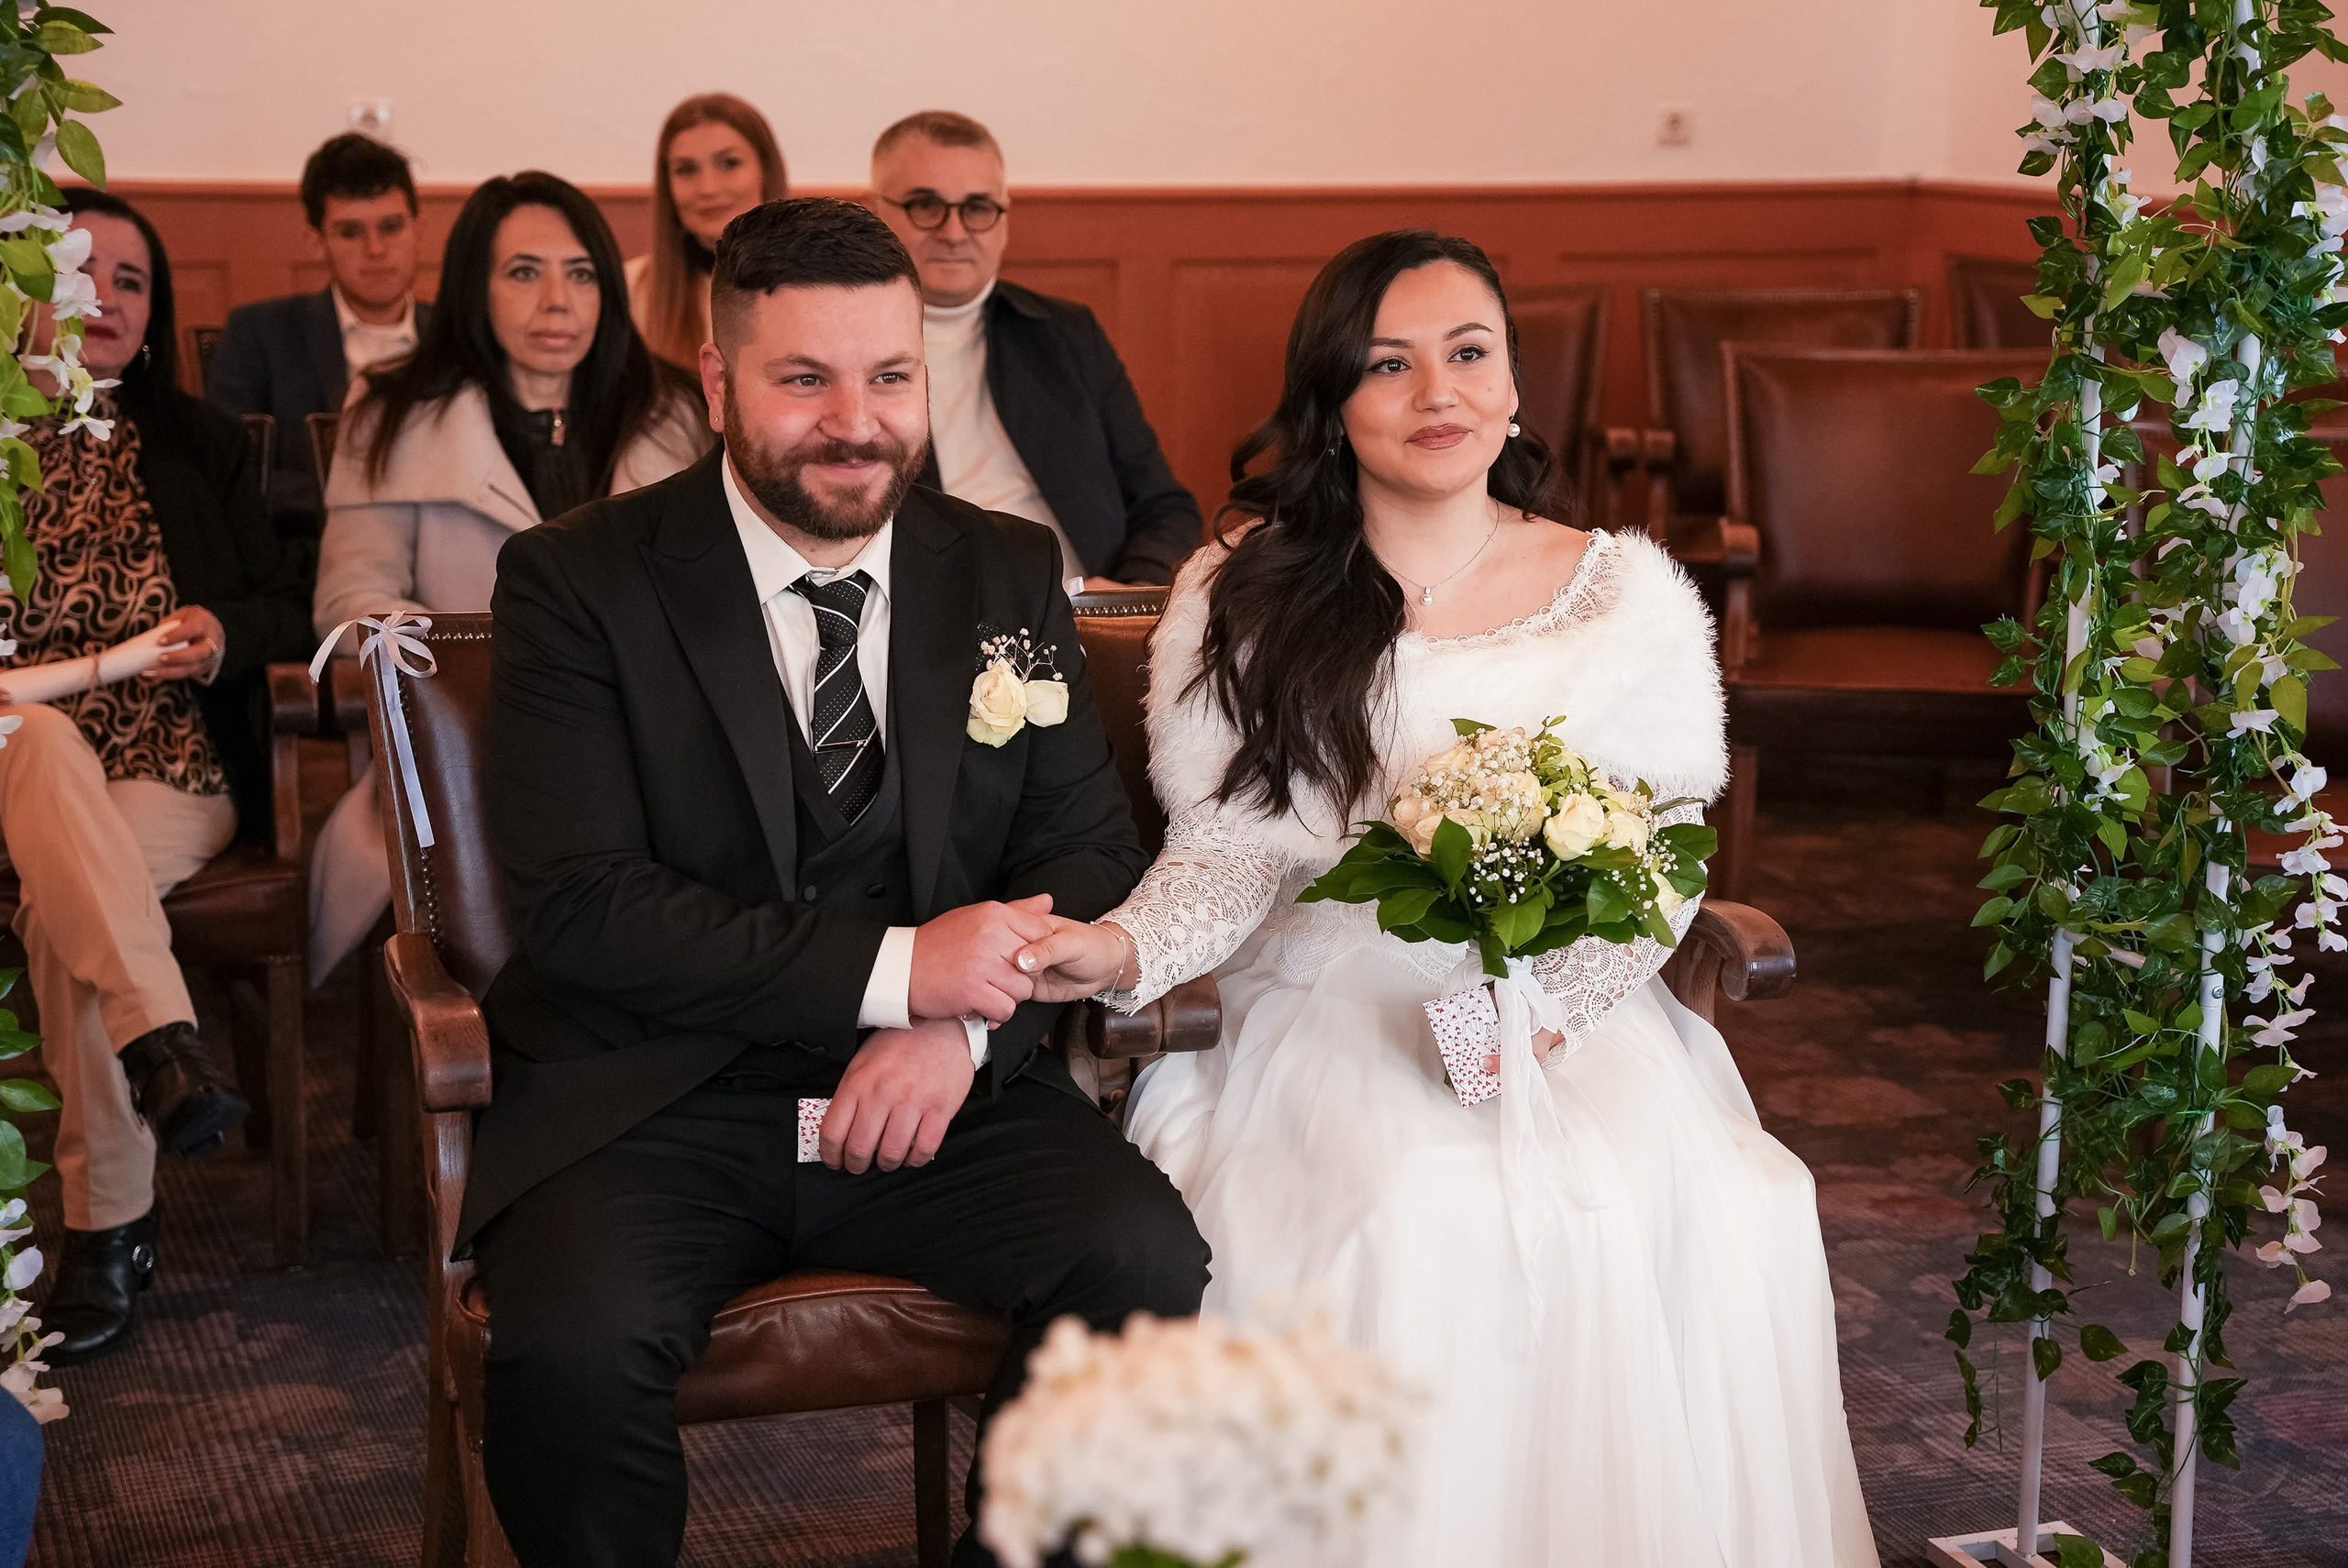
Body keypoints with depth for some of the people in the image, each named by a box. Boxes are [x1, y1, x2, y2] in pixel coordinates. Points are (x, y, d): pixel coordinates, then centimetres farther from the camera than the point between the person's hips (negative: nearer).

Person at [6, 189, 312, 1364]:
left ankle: (108, 1228, -28)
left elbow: (286, 613, 15)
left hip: (176, 775, 1)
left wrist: (225, 639, -8)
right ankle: (163, 1042, -54)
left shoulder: (201, 448, 18)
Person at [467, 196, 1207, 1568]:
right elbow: (583, 906, -11)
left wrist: (964, 1029, -12)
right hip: (657, 1097, -3)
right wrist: (894, 969, -19)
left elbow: (1091, 848, 8)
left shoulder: (1010, 574, 10)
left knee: (1148, 1266, -24)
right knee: (573, 1342, -31)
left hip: (944, 1092, 3)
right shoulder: (577, 582, -2)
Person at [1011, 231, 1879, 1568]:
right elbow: (1228, 850, 2)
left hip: (1576, 1027, 1)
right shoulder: (1241, 597, 4)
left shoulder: (1629, 595, 5)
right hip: (1328, 1011, -1)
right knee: (1416, 1216, -32)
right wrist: (1130, 949, -20)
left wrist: (1551, 998, -14)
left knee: (1710, 1218, -26)